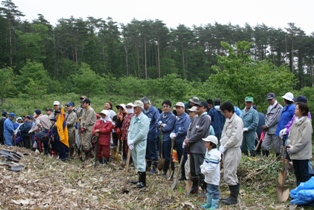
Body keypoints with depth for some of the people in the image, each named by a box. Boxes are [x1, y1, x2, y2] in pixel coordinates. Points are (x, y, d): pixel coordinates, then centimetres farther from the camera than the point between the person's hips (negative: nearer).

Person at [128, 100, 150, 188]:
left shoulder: (144, 118, -13)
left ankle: (143, 182, 3)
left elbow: (142, 133, -19)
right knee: (136, 162, 14)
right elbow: (130, 130, 11)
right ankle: (140, 179, 27)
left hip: (140, 143, -8)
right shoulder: (133, 118, 12)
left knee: (140, 162, -5)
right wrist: (129, 141, -3)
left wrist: (133, 141, -14)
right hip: (133, 143, 8)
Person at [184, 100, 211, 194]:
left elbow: (200, 133, -18)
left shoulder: (206, 118, -11)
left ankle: (205, 189, 2)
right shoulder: (196, 118, 17)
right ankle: (195, 186, 29)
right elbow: (190, 129, 18)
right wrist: (187, 139, -2)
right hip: (192, 147, 9)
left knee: (199, 170, -7)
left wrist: (189, 140, -12)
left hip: (199, 148, -9)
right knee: (193, 169, 17)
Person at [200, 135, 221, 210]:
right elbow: (205, 162, 20)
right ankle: (209, 203, 35)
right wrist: (202, 167, 5)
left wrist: (205, 171, -22)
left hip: (213, 177, -11)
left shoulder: (214, 154, -25)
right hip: (208, 176, 11)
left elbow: (211, 166, -30)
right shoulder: (207, 151, 9)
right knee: (209, 190, 21)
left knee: (214, 191, 0)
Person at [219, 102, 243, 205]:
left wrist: (224, 147, -13)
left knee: (229, 175, -6)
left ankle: (234, 198, 5)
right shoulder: (227, 120, 14)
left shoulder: (237, 120, -14)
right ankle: (232, 196, 23)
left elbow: (235, 137, -19)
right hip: (226, 150, 9)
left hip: (233, 151, -9)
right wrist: (221, 146, 3)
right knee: (227, 175, 13)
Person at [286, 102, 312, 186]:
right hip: (294, 154, 8)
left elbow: (304, 140, -18)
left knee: (304, 175, -2)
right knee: (297, 173, 16)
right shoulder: (295, 122, 10)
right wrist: (289, 146, -1)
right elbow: (290, 135, 15)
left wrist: (293, 149, -15)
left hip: (303, 154, -7)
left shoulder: (307, 123, -13)